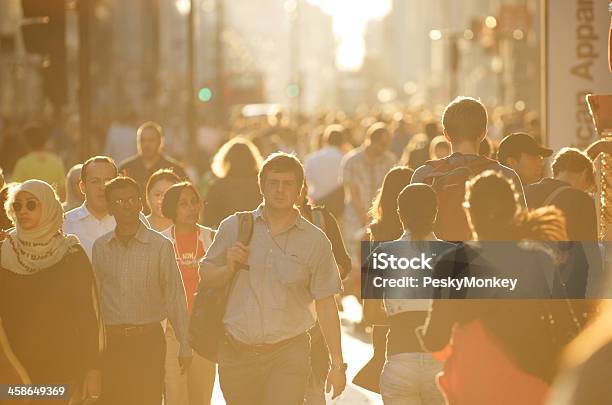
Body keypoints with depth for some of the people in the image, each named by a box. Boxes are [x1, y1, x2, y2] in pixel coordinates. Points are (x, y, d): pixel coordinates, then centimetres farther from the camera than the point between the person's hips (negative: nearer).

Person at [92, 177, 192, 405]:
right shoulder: (100, 247, 6)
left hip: (149, 340, -2)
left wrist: (185, 345, -1)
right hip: (111, 341, 2)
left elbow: (175, 296, -1)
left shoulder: (160, 246, -3)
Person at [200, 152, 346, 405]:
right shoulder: (234, 227, 5)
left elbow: (325, 306, 3)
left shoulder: (315, 240, 2)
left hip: (288, 356, -2)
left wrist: (337, 364, 0)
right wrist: (229, 268, -9)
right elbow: (206, 274, 14)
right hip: (236, 353, 2)